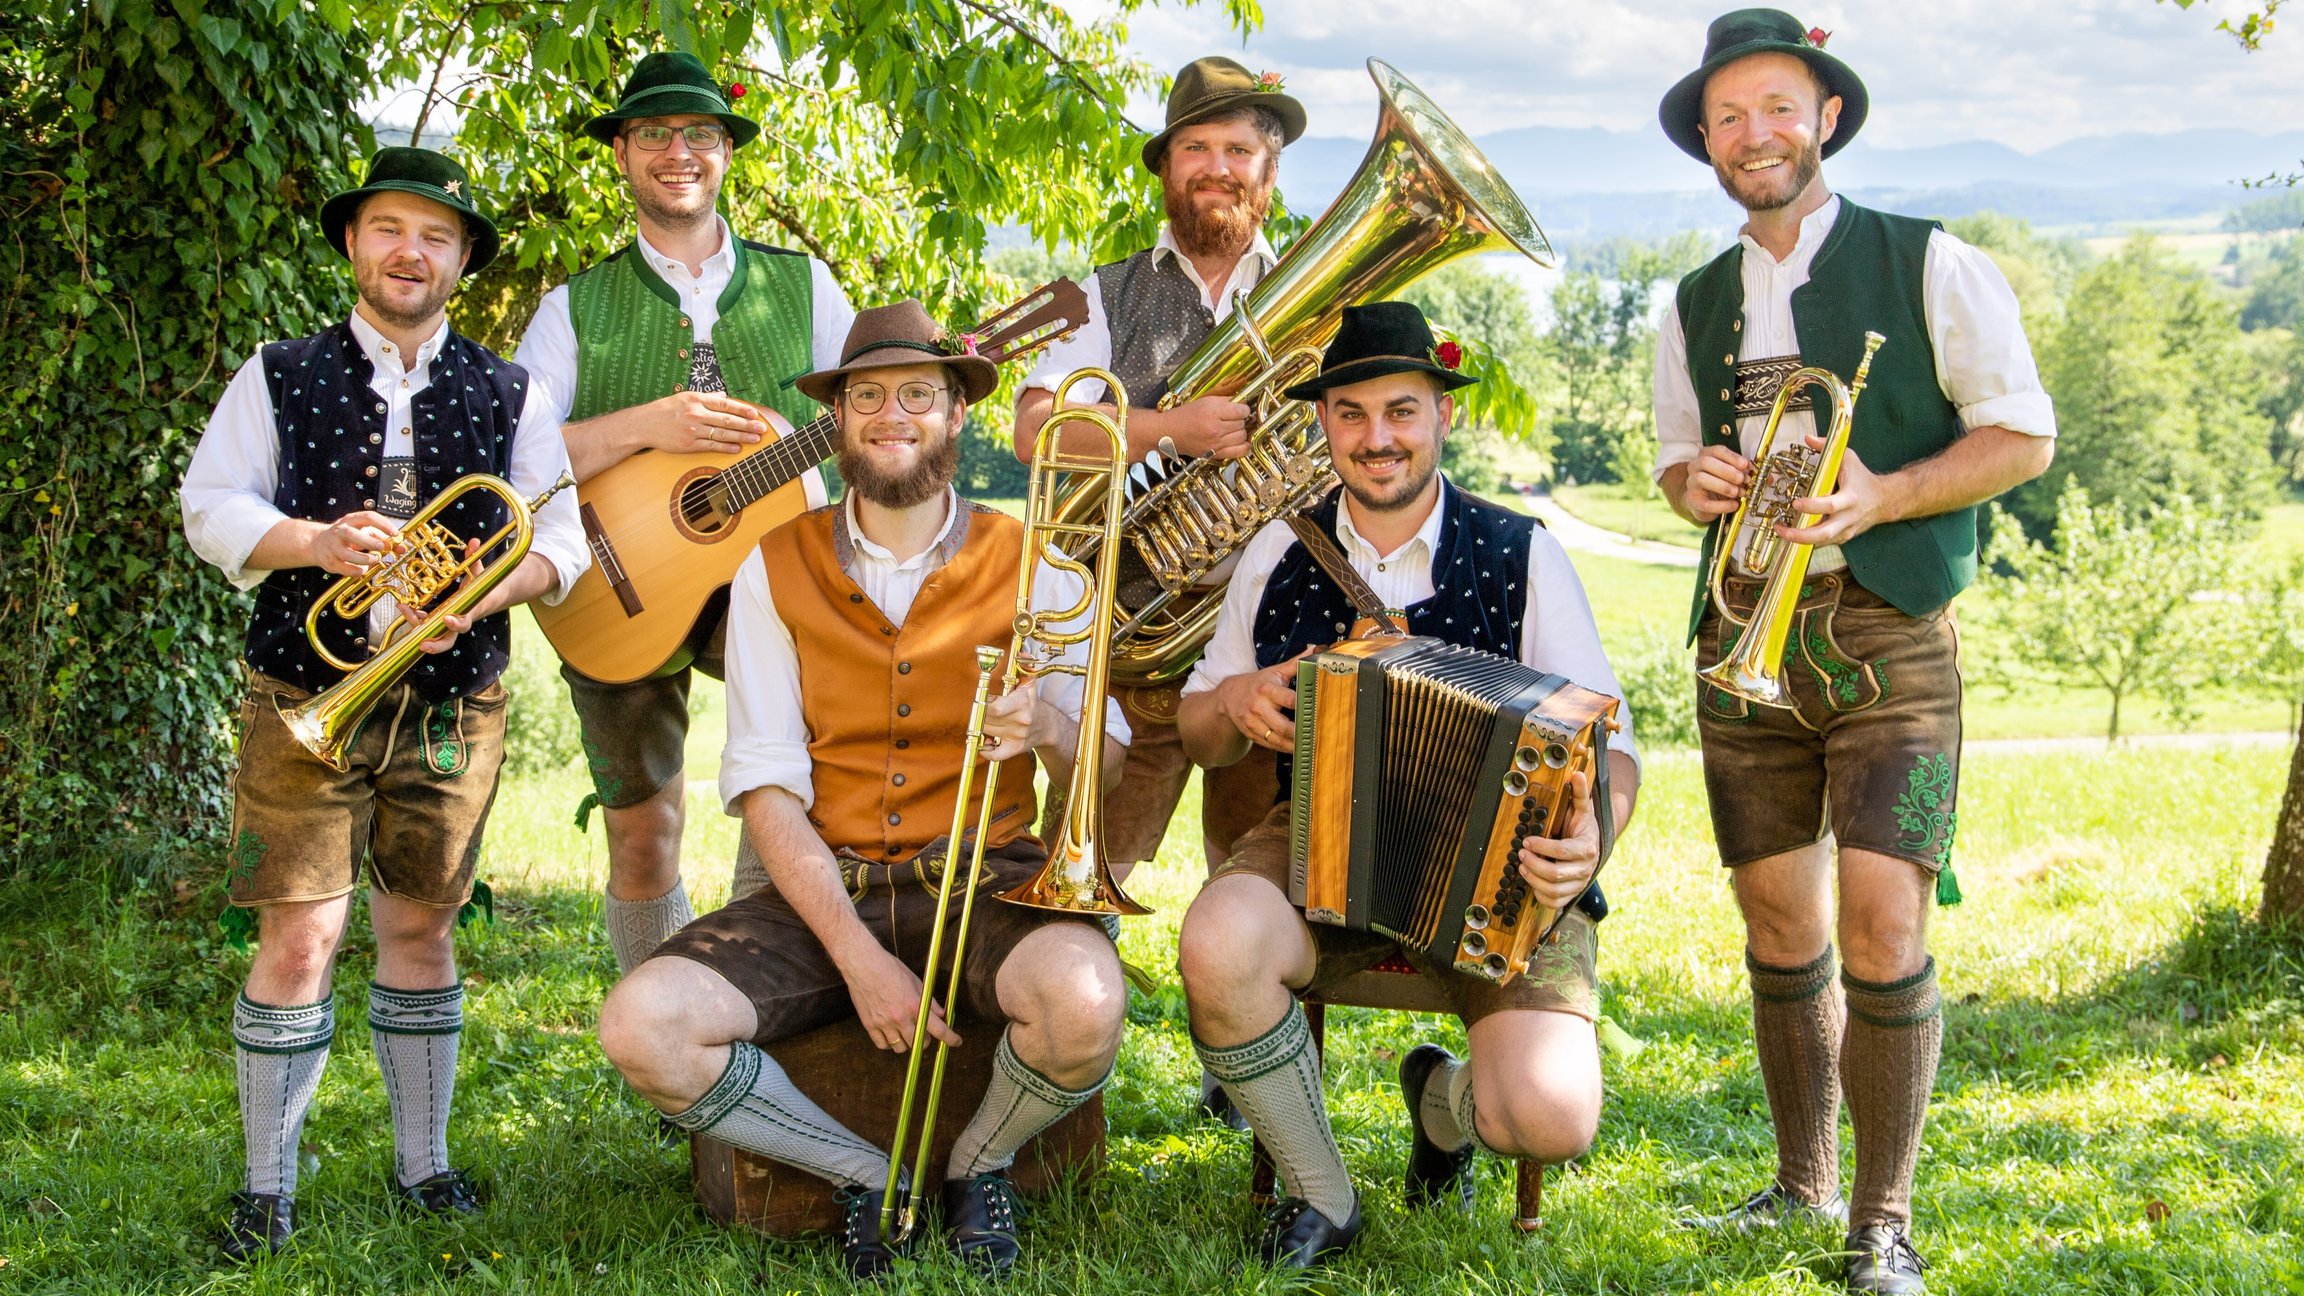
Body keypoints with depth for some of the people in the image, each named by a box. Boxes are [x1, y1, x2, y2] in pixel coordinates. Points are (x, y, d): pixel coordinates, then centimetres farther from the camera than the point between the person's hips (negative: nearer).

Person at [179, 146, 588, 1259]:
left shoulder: (509, 396, 10)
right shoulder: (279, 377, 8)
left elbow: (560, 538, 5)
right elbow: (210, 506, 1)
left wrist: (481, 597, -14)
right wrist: (314, 544, -18)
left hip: (453, 702, 2)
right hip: (305, 695, -2)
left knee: (421, 927, 10)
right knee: (299, 936, -6)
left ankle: (422, 1162, 23)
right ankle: (267, 1187, 6)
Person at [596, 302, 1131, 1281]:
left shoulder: (1029, 565, 4)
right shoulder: (775, 572, 5)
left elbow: (1107, 764, 2)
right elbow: (766, 790, -2)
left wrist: (1050, 729, -24)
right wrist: (857, 955, -16)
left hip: (987, 880, -1)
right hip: (824, 889, 1)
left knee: (1083, 1003, -35)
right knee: (641, 1028, -25)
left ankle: (978, 1165, 1)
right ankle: (868, 1175, 1)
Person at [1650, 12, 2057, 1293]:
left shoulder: (1930, 265, 0)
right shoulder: (1695, 306, 14)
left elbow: (2024, 434, 0)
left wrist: (1878, 498, -15)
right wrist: (1695, 481, -1)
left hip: (1886, 631, -4)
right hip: (1746, 634, 4)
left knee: (1882, 922, -11)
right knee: (1780, 920, 9)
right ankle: (1805, 1181, 25)